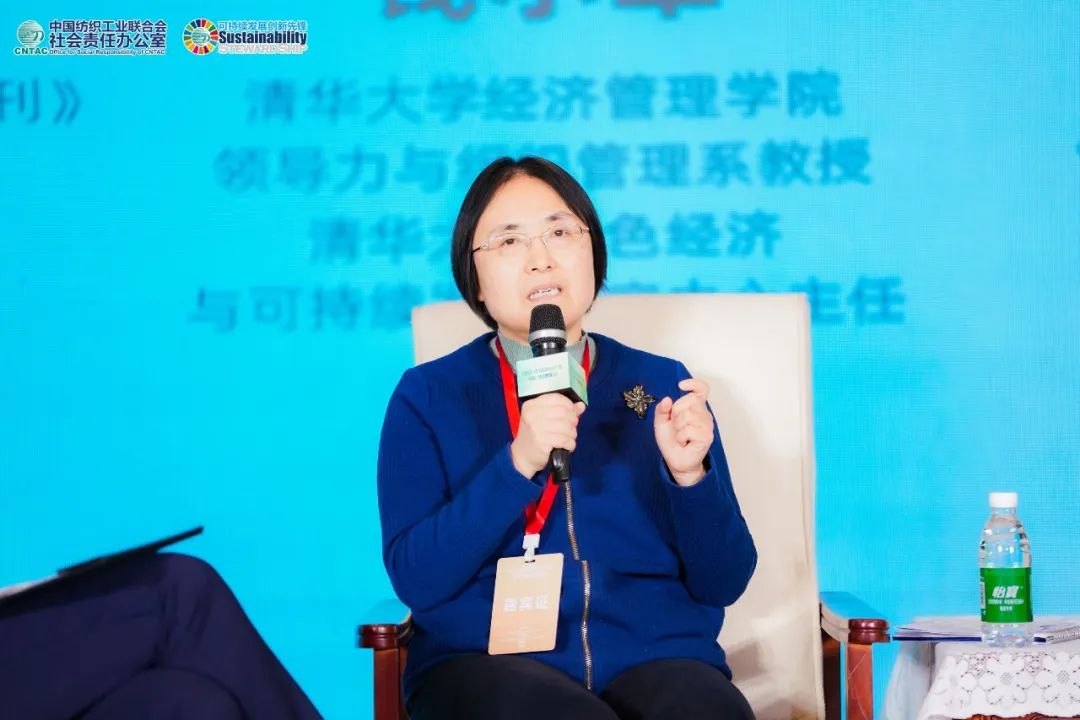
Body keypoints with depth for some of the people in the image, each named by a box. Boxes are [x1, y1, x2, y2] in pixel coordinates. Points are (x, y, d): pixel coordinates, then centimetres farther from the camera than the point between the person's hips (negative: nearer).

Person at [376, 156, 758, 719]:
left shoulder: (662, 383, 10)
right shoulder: (428, 395, 6)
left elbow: (723, 582, 7)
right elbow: (416, 579, -6)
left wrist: (689, 474, -12)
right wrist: (517, 464, -17)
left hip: (655, 655, 2)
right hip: (486, 659, -2)